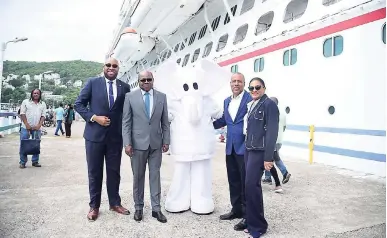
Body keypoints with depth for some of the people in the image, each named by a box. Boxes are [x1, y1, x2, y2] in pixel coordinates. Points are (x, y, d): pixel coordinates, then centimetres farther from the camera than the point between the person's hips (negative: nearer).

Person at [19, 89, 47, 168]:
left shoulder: (43, 104, 11)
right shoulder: (25, 102, 4)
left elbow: (43, 116, 6)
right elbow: (22, 114, -2)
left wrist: (39, 125, -8)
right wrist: (27, 124, -11)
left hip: (37, 128, 2)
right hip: (26, 127, -2)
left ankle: (35, 161, 14)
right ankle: (22, 162, 7)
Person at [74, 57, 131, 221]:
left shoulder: (124, 87, 5)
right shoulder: (92, 83, 0)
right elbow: (78, 104, 0)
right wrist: (94, 118, -13)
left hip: (116, 136, 2)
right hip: (95, 134, -1)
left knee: (114, 171, 12)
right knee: (94, 172, 9)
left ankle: (115, 203, 28)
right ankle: (94, 206, 24)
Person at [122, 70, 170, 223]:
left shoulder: (162, 97, 5)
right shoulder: (130, 96, 0)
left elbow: (165, 121, 6)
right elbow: (126, 122, -3)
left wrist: (166, 140, 2)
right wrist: (127, 143, -9)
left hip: (156, 143, 2)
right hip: (138, 143, -1)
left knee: (155, 175, 8)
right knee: (138, 176, 10)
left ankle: (156, 208, 17)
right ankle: (138, 207, 25)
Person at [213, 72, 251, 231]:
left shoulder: (251, 98, -8)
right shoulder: (226, 101, 14)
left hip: (245, 146, -7)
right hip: (230, 147, 7)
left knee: (245, 182, 2)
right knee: (233, 181, 16)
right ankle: (236, 209, 32)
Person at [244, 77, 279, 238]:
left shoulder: (269, 104, -9)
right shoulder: (250, 105, 13)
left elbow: (272, 132, -15)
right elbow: (250, 129, 12)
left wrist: (268, 157, -18)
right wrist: (247, 148, 7)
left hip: (259, 151, -7)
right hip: (249, 149, 7)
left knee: (251, 185, -8)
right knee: (250, 186, 11)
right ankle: (250, 220, 24)